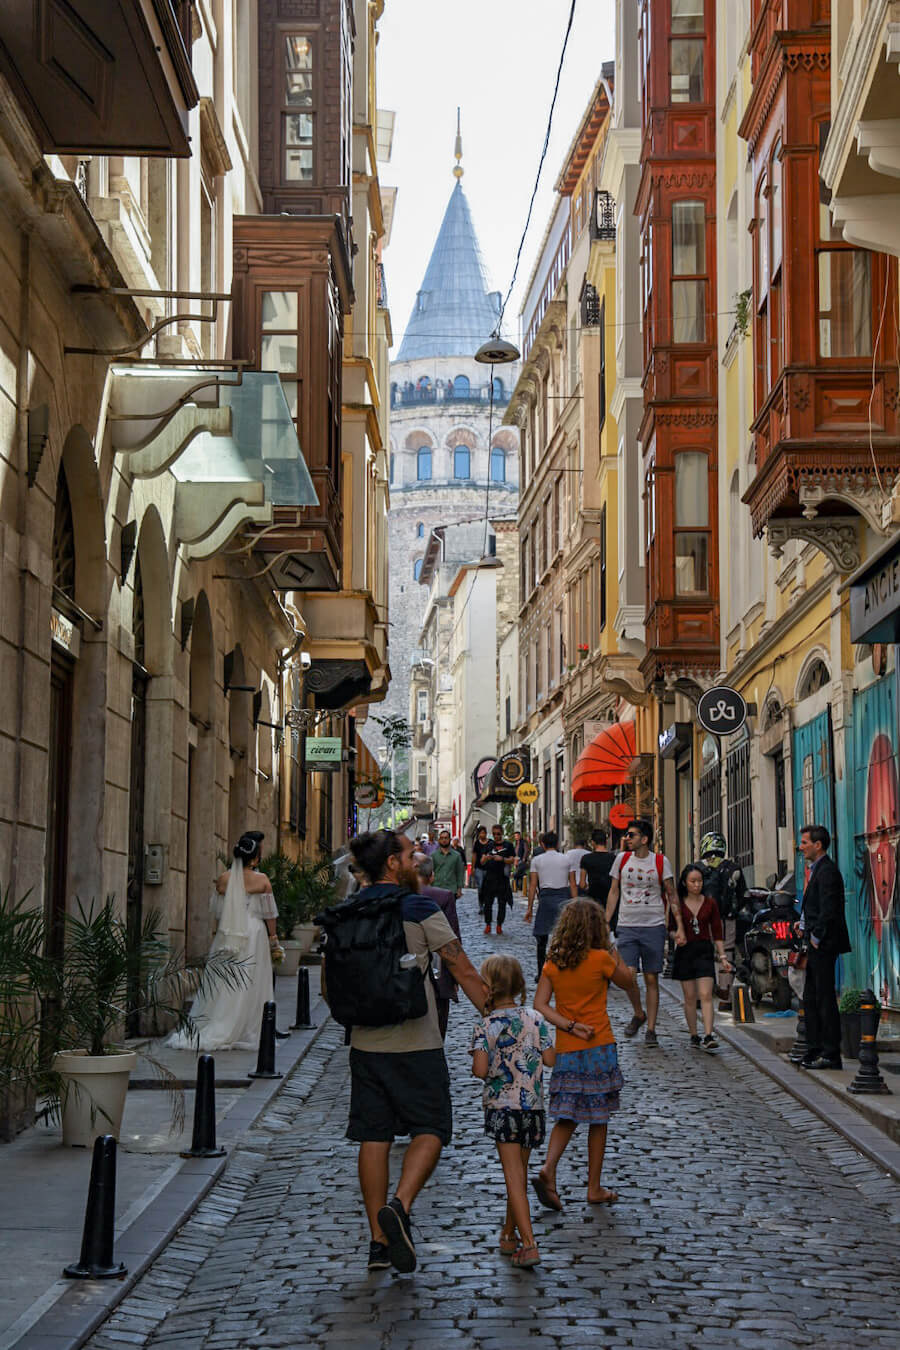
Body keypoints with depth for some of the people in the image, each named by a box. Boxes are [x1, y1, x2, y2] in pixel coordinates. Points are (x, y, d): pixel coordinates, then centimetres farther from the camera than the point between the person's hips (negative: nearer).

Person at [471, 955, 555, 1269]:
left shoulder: (485, 1026, -10)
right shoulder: (535, 1019, 0)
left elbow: (480, 1070, -16)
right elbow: (550, 1058, 2)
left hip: (502, 1106, -4)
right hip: (533, 1105, 4)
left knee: (513, 1176, -4)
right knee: (520, 1171, 18)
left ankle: (528, 1244, -13)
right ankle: (509, 1235, 30)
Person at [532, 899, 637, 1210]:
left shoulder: (552, 963, 1)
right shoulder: (601, 959, -10)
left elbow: (540, 1005, -6)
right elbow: (631, 985, 6)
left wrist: (569, 1026, -8)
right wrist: (615, 957, 12)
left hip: (565, 1051, 4)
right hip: (599, 1048, -3)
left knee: (567, 1117, 11)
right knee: (598, 1119, 7)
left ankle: (548, 1168, -12)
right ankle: (594, 1188, 13)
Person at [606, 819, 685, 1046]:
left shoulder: (661, 861, 0)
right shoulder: (622, 859, 5)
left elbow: (672, 895, 3)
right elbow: (613, 892, 13)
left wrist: (679, 927, -4)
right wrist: (605, 923, 8)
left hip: (654, 927, -1)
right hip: (627, 926, 1)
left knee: (651, 979, 2)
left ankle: (651, 1029, 11)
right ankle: (639, 1014, 13)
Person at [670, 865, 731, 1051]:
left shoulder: (709, 903, 5)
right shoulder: (677, 904, 3)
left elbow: (717, 932, 8)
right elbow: (671, 929, 7)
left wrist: (722, 956, 3)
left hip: (704, 951, 0)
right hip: (684, 952, 0)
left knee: (706, 995, -11)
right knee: (690, 998, 3)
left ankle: (708, 1037, -17)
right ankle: (694, 1036, 13)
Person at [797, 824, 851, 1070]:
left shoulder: (827, 870, -15)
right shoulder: (817, 869, 17)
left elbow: (827, 910, -22)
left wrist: (816, 939, -15)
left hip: (824, 946, -11)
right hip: (816, 945, 11)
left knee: (825, 998, -7)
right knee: (810, 998, 14)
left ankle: (831, 1055, -3)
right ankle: (815, 1050, 21)